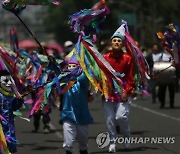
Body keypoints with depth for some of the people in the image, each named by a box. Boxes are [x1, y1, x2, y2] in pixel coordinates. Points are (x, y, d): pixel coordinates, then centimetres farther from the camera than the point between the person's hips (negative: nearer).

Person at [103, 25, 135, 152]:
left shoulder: (127, 58, 1)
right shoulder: (105, 58, 4)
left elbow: (130, 77, 2)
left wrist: (127, 91, -8)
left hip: (123, 93, -2)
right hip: (109, 93, 2)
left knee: (121, 117, -12)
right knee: (109, 118, -1)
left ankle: (127, 137, 14)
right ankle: (113, 142, 11)